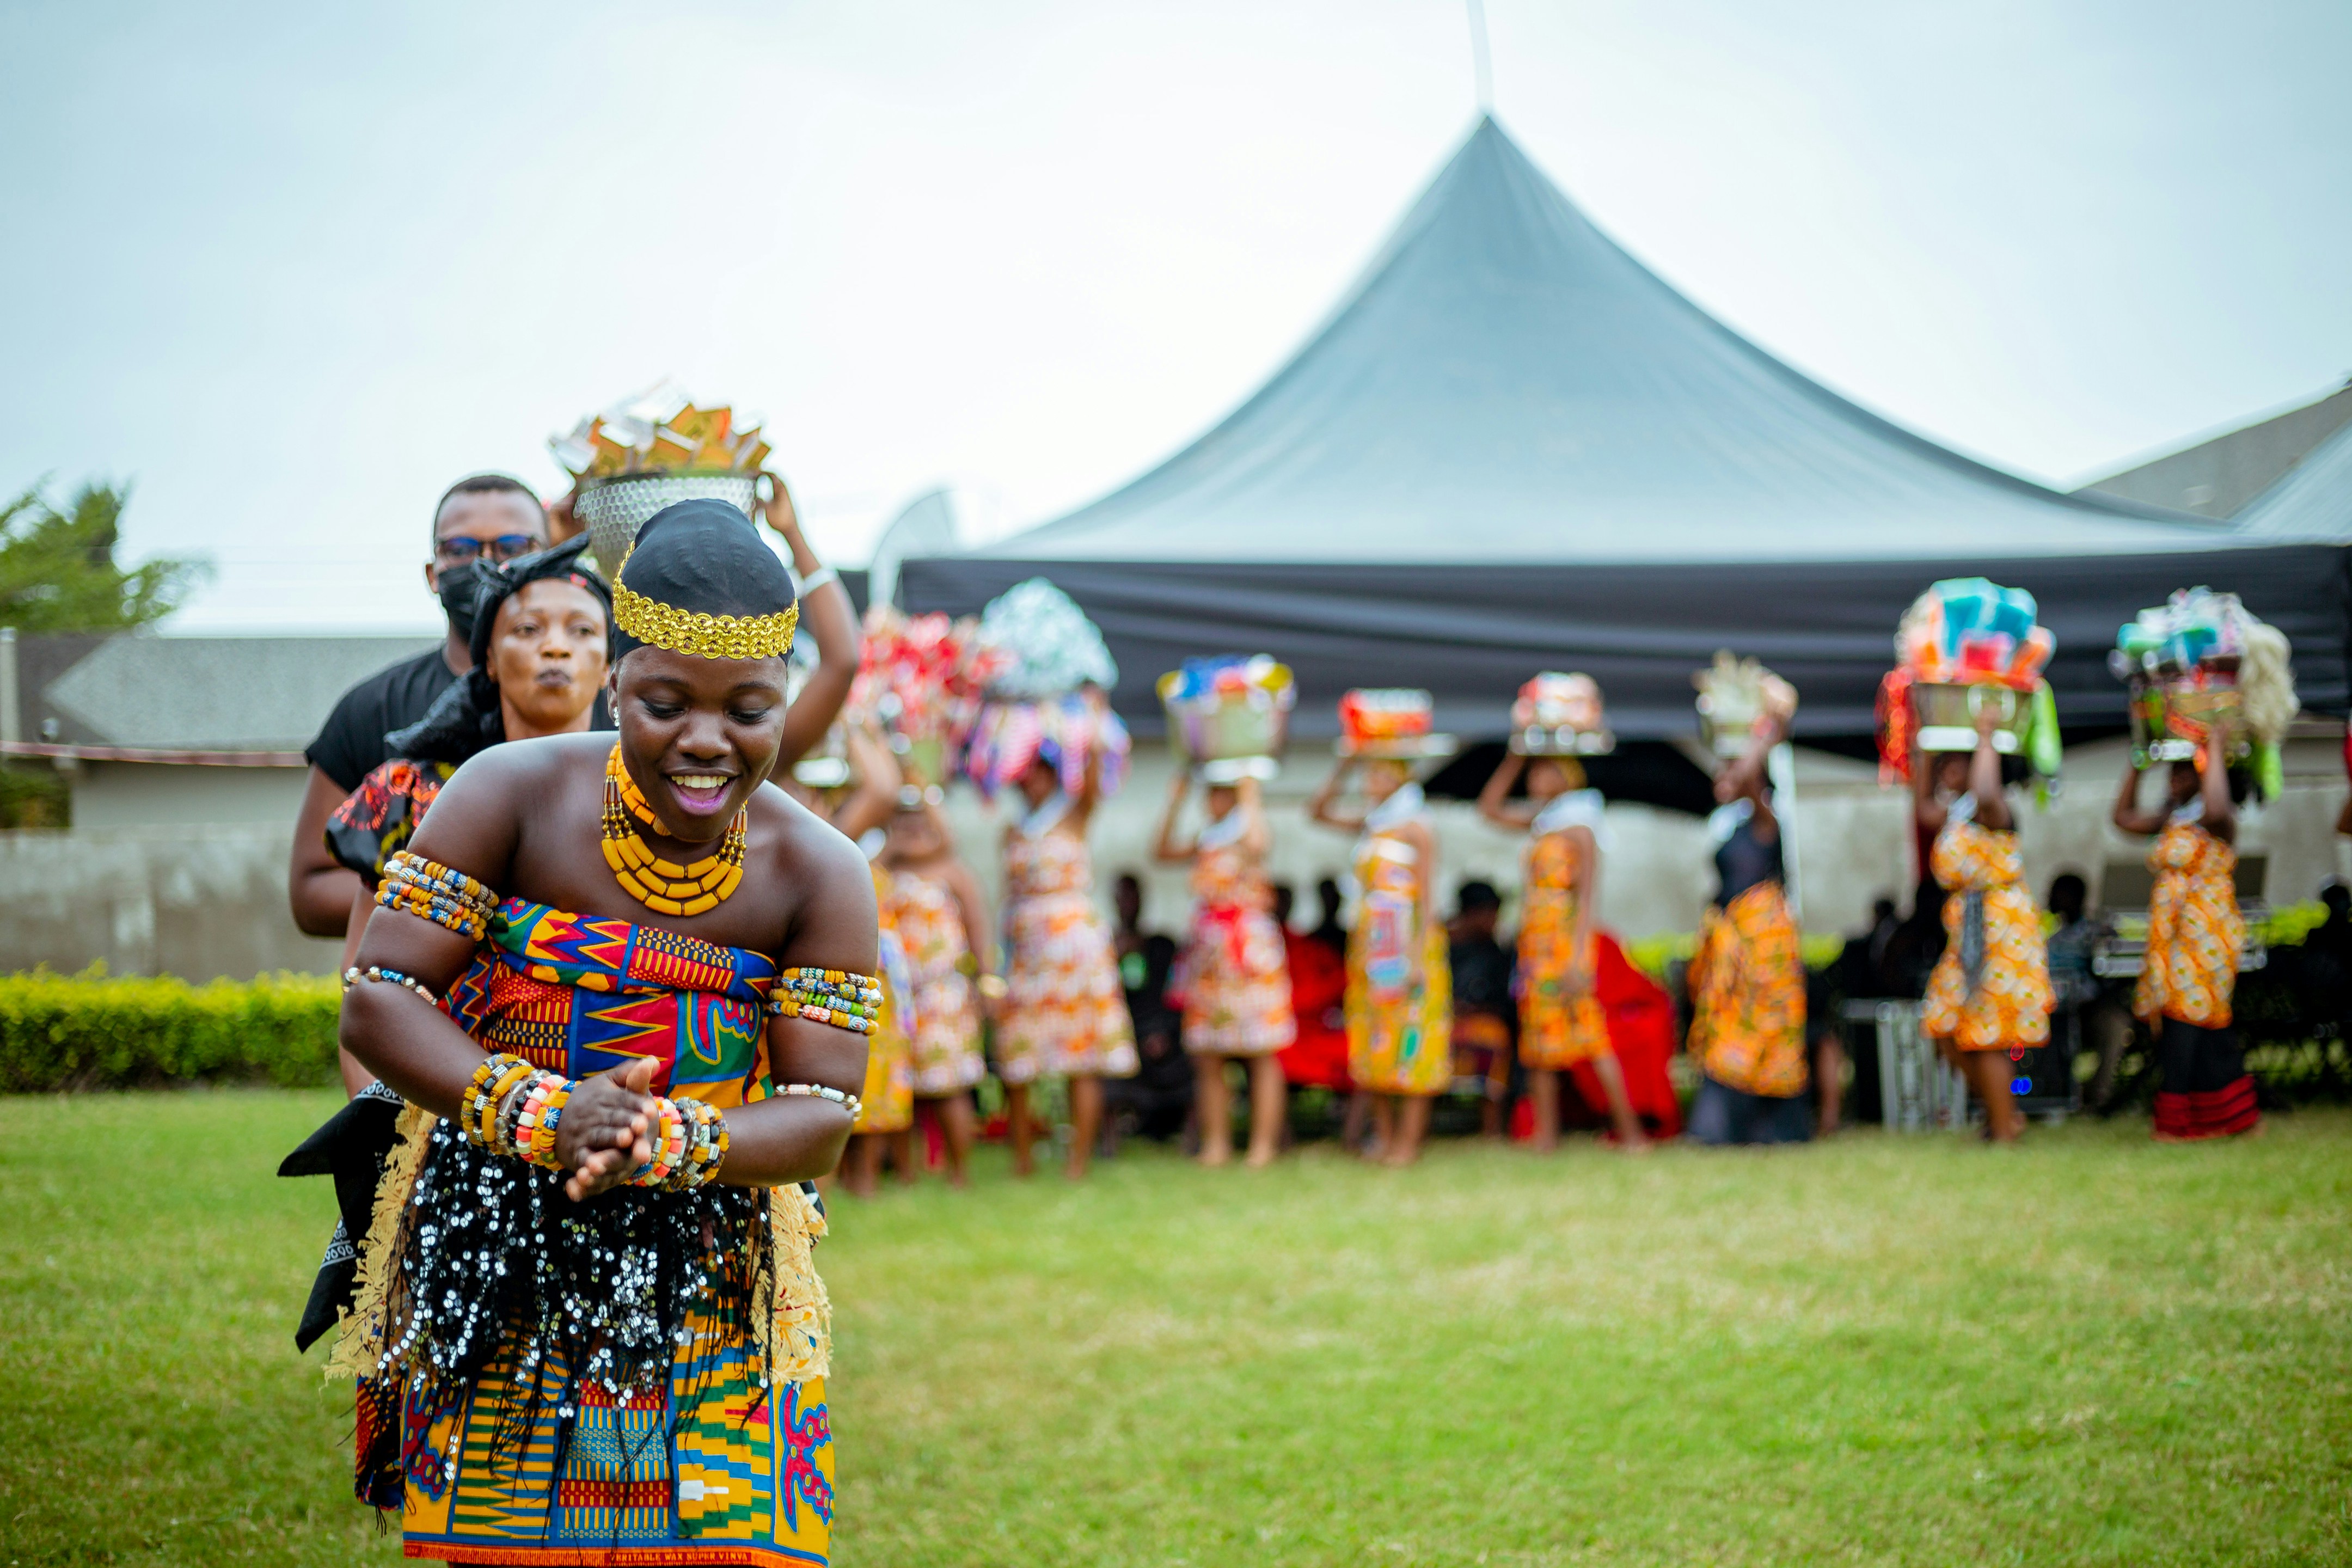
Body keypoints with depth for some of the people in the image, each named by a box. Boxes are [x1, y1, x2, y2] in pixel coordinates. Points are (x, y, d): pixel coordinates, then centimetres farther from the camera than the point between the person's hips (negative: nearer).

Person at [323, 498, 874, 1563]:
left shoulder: (818, 876, -6)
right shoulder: (514, 796, -9)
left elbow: (823, 1115, -9)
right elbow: (375, 1001, -12)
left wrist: (675, 1142, -29)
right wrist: (542, 1116, -27)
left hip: (710, 1292, 0)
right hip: (493, 1271, 0)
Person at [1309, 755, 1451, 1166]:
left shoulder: (1416, 828, -8)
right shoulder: (1369, 823, 12)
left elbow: (1428, 899, -11)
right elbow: (1319, 811, 18)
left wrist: (1418, 957, -17)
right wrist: (1343, 768, 6)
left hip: (1406, 942, -7)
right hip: (1369, 943, 7)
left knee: (1409, 1040, -5)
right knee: (1372, 1038, 7)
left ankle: (1409, 1142, -3)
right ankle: (1383, 1135, 13)